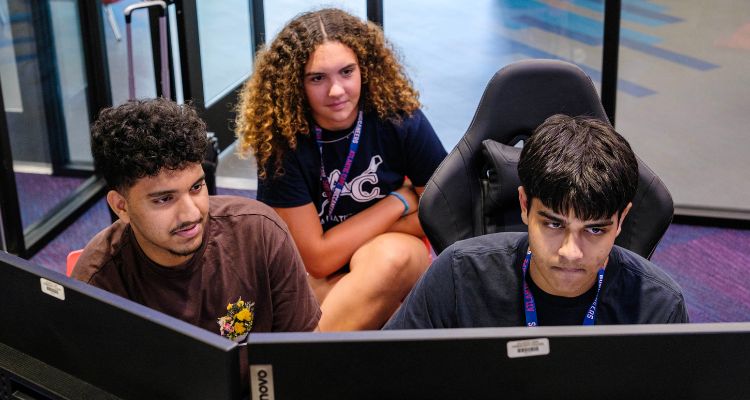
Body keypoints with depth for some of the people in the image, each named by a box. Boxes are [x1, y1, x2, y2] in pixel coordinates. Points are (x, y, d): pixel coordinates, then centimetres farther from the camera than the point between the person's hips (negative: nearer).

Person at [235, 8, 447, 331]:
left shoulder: (399, 117, -15)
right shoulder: (281, 140, -18)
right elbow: (317, 258, -18)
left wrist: (343, 236, -12)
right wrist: (400, 202, -14)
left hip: (401, 260, 1)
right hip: (319, 280, -1)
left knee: (389, 256, -34)